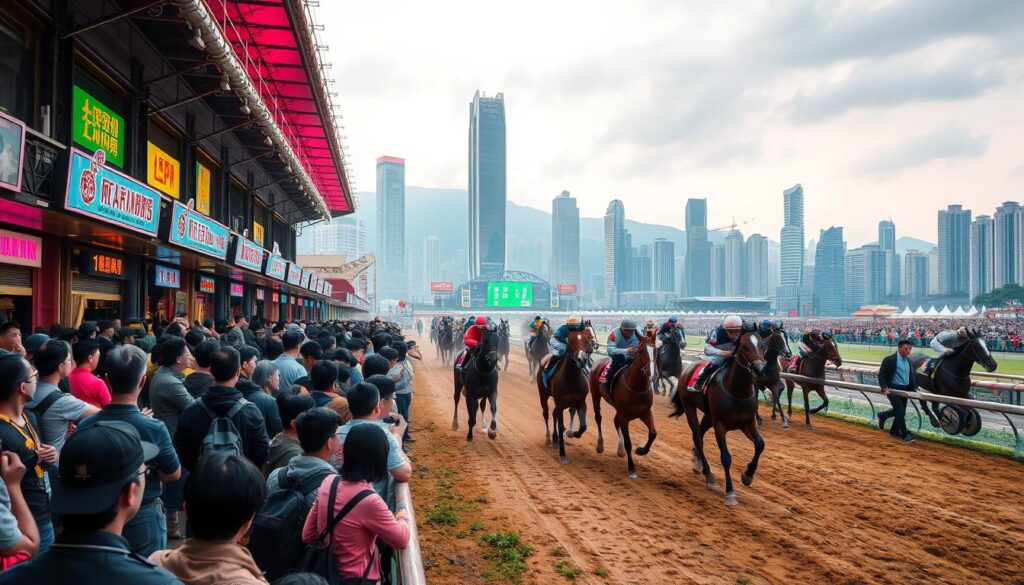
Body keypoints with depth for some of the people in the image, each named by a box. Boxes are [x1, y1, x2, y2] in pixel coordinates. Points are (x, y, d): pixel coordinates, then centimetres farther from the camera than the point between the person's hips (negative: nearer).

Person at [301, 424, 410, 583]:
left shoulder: (328, 482, -10)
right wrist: (403, 518, 6)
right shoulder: (369, 501, -27)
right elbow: (401, 540, -13)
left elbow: (307, 536, 1)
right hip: (356, 577, -6)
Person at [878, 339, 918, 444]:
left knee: (900, 411, 14)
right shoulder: (890, 360, -13)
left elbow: (911, 375, 18)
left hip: (904, 390, 7)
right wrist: (885, 388, -18)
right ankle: (905, 435, -3)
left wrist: (914, 387, 6)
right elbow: (881, 375, -10)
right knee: (900, 412, -10)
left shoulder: (908, 360, 9)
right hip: (893, 389, -7)